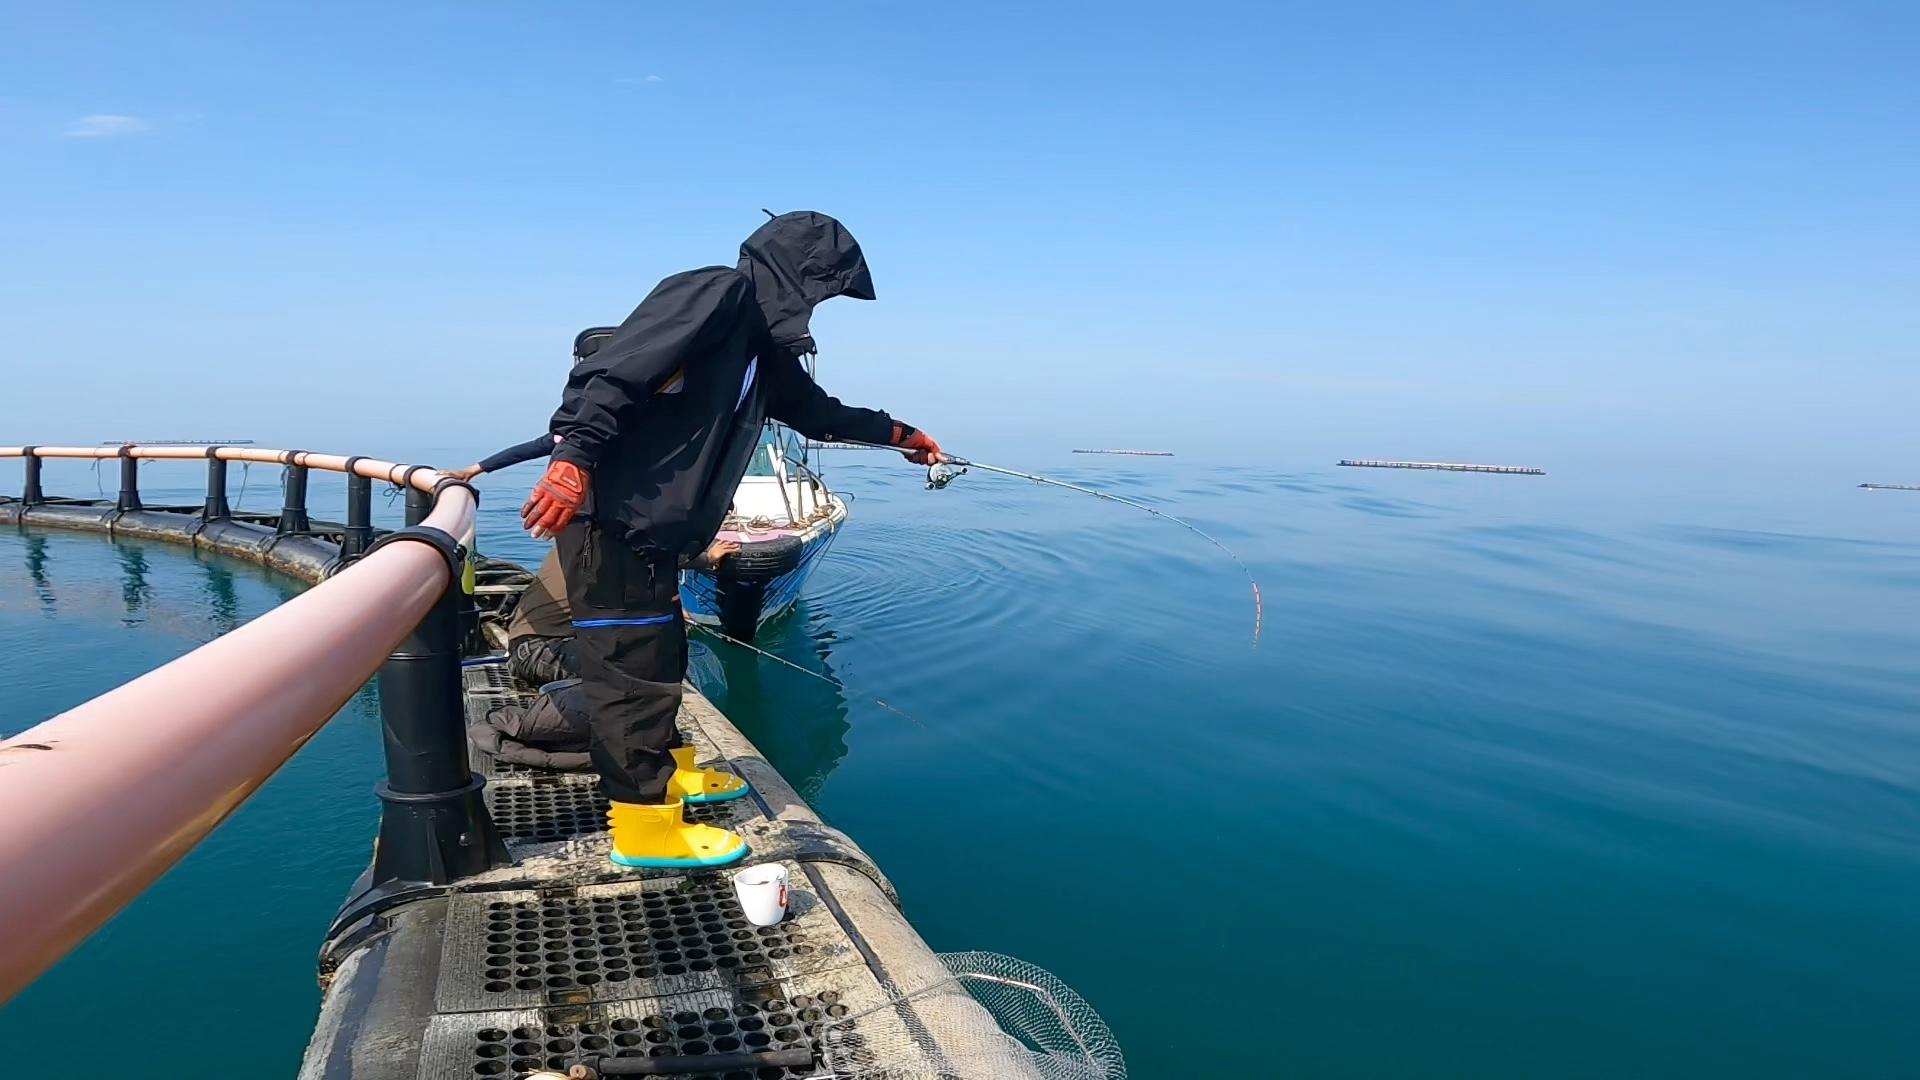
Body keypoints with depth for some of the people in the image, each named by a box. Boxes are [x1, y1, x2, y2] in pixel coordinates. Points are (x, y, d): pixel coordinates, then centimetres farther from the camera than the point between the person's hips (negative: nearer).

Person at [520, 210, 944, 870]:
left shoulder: (761, 343, 20)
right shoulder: (720, 292, -11)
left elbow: (815, 409, 35)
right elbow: (619, 370, -22)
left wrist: (897, 434, 43)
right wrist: (574, 461, -29)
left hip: (650, 526, 10)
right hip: (607, 512, -10)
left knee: (660, 651, 20)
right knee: (633, 661, -4)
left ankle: (667, 770, 38)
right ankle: (645, 827, 5)